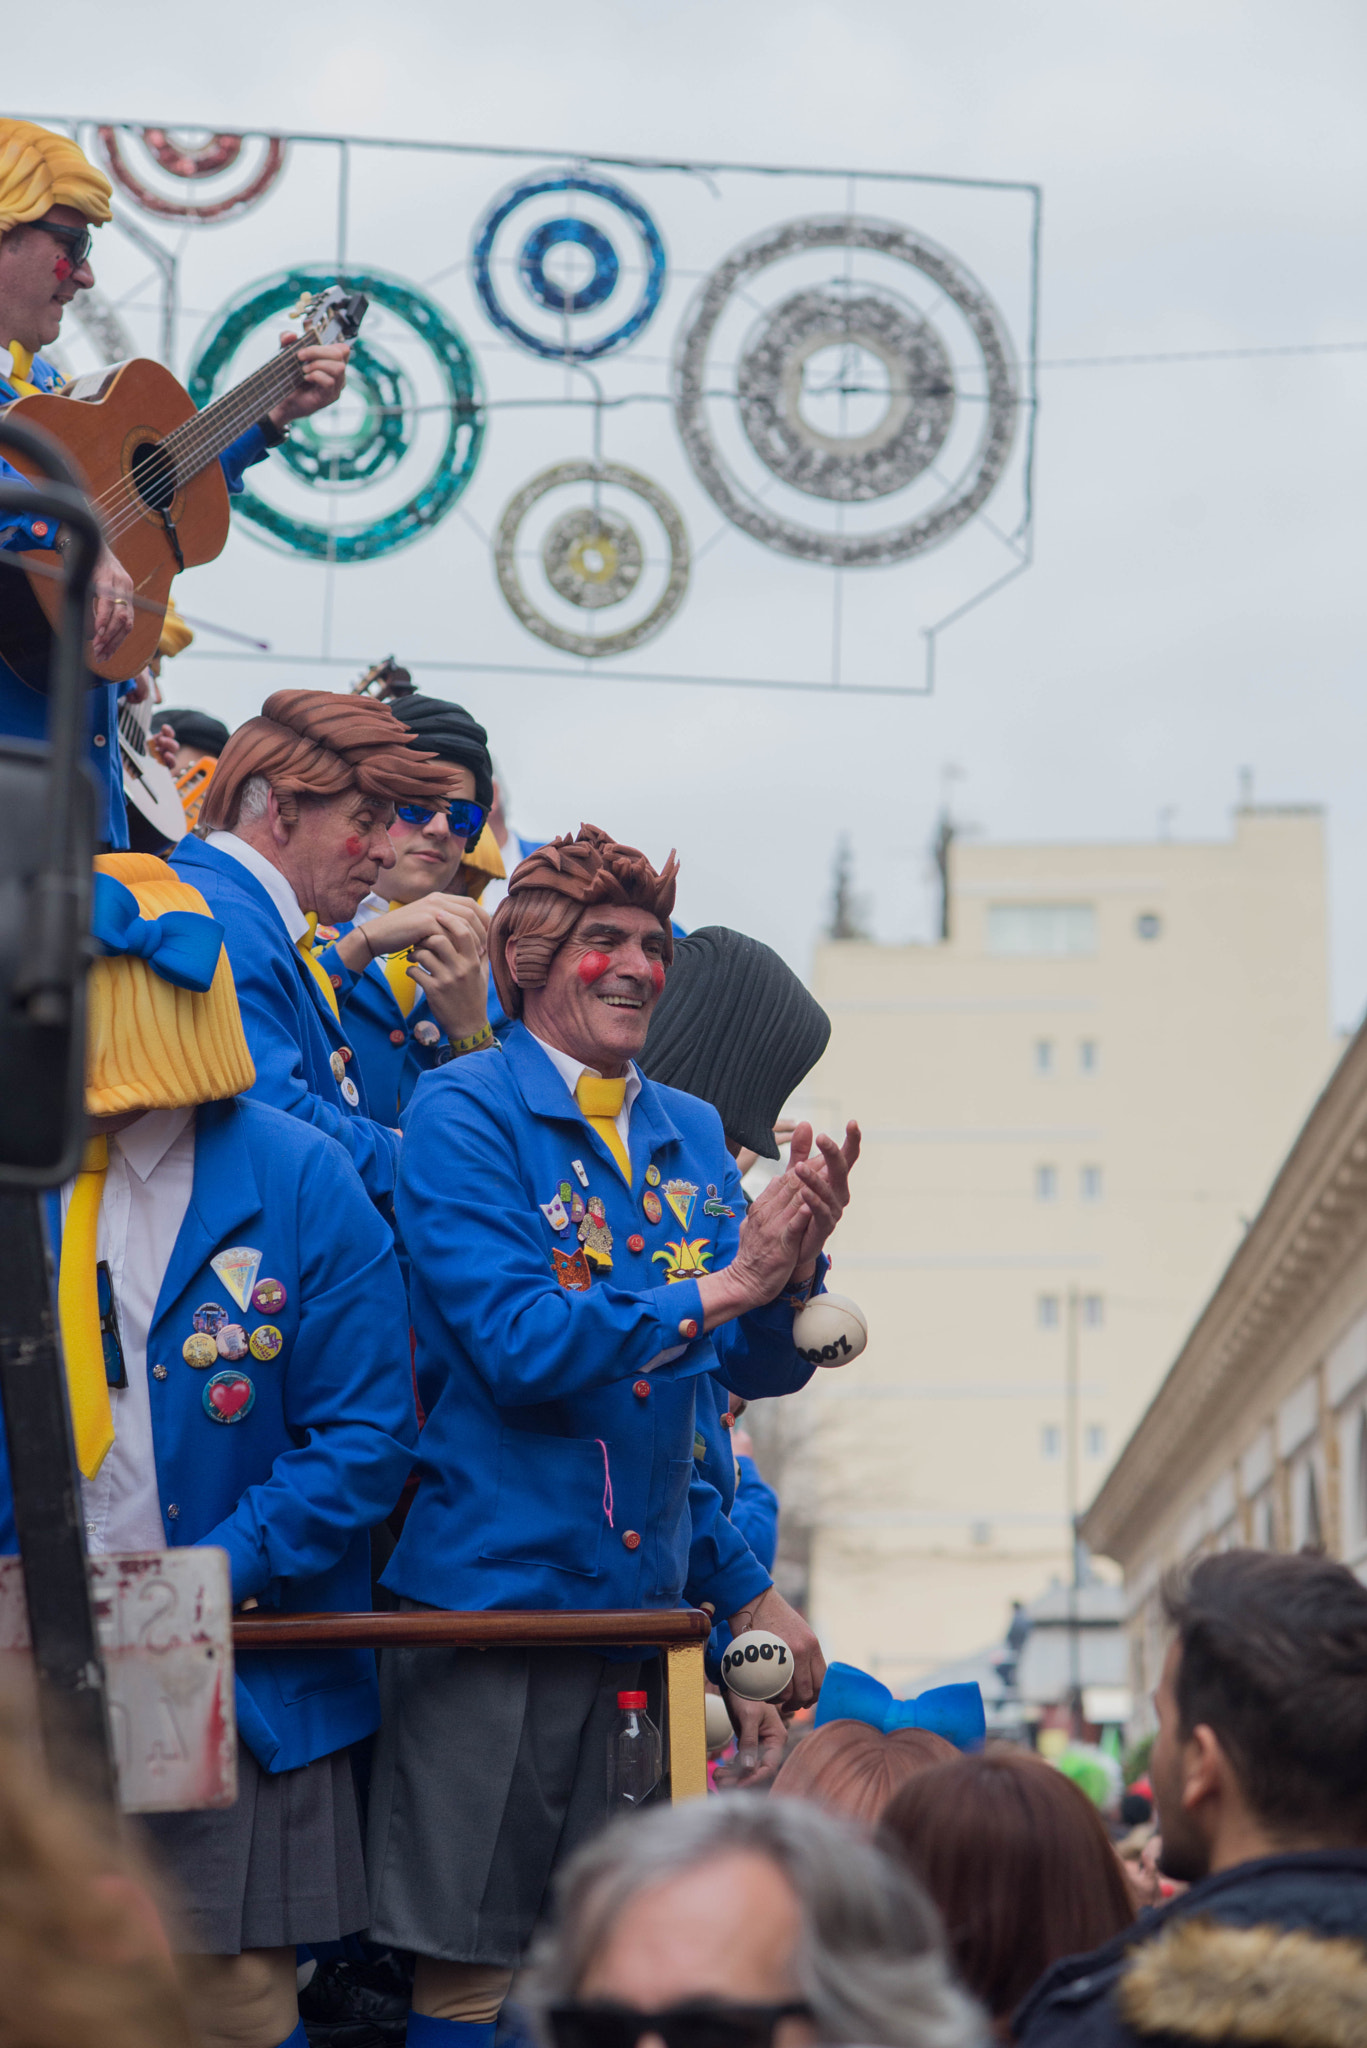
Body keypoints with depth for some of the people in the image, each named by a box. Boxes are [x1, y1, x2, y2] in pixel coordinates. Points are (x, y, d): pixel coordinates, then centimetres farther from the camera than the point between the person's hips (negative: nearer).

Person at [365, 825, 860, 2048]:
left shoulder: (690, 1133, 12)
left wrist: (794, 1269, -13)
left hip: (646, 1597, 6)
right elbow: (517, 1346, -17)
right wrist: (720, 1287, -17)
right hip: (493, 1584, -6)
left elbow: (755, 1366, 8)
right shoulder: (463, 1112, -7)